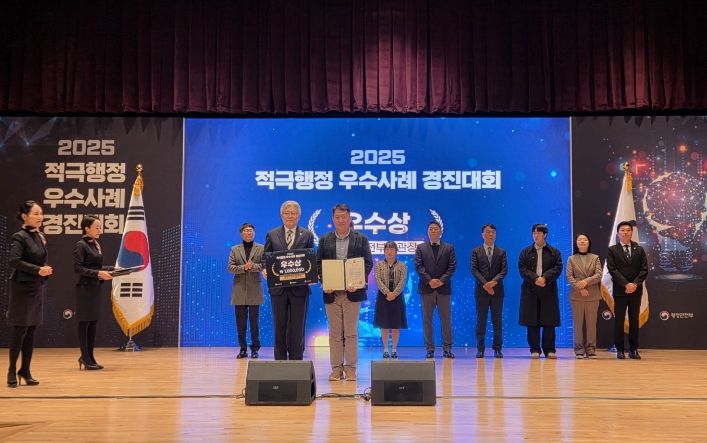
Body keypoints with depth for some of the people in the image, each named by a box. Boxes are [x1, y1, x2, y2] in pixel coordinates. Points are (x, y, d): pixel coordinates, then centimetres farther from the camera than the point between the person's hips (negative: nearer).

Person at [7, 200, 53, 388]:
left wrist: (46, 270, 3)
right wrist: (37, 270, -22)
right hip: (22, 287, -7)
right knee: (20, 330, -3)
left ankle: (25, 371, 17)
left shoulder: (41, 237, 10)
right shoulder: (19, 237, -11)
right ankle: (12, 371, 11)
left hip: (38, 288, 7)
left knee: (31, 331, 9)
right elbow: (14, 261, -20)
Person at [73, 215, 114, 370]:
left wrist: (113, 269, 8)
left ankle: (89, 357, 16)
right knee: (84, 322, -1)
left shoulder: (96, 245, 13)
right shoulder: (81, 245, -10)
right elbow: (78, 268, -17)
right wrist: (98, 274, -23)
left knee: (93, 323, 10)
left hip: (96, 289, 8)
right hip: (85, 289, -8)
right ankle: (85, 358, 5)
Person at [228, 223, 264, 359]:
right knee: (240, 320, 3)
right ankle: (243, 349, 10)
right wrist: (244, 267, -13)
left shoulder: (261, 248, 7)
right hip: (239, 289, 1)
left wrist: (253, 266, -18)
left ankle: (255, 349, 8)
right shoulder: (235, 249, 10)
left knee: (254, 320, 1)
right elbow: (230, 267, 1)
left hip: (254, 289, -1)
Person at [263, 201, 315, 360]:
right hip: (278, 288, 1)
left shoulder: (307, 235, 6)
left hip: (299, 288, -1)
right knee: (279, 328, 7)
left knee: (297, 328, 3)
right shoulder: (272, 235, 8)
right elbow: (265, 257, 9)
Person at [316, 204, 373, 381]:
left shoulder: (361, 239, 5)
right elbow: (318, 263, 7)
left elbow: (368, 263, 1)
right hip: (331, 292, 2)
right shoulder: (324, 240, 10)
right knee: (335, 333, 5)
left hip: (353, 291, -2)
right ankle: (336, 368, 11)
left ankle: (351, 368, 7)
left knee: (351, 332, 1)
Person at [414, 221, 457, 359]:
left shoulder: (449, 248, 9)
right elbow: (418, 266, -1)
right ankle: (430, 349, 7)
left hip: (444, 288, 0)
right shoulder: (421, 248, 9)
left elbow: (452, 266, 0)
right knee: (427, 320, 2)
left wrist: (442, 280, -12)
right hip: (427, 288, 0)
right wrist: (429, 280, -13)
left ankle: (447, 349, 7)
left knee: (446, 319, 2)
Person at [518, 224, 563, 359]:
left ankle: (550, 350, 7)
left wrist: (545, 278, -17)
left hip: (549, 291, 0)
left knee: (549, 322, 0)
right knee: (532, 322, 0)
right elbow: (522, 269, 0)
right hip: (530, 291, 1)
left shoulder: (554, 252, 9)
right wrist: (535, 279, -15)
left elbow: (558, 268, -2)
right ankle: (535, 350, 6)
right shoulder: (525, 252, 11)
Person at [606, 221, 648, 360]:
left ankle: (633, 349, 11)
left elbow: (644, 269, 3)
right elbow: (612, 270, -6)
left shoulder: (639, 249, 10)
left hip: (636, 290, 2)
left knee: (634, 320, 6)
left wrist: (635, 284, -11)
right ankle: (620, 350, 5)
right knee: (619, 320, 0)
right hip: (620, 290, -2)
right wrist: (626, 284, -15)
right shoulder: (612, 250, 3)